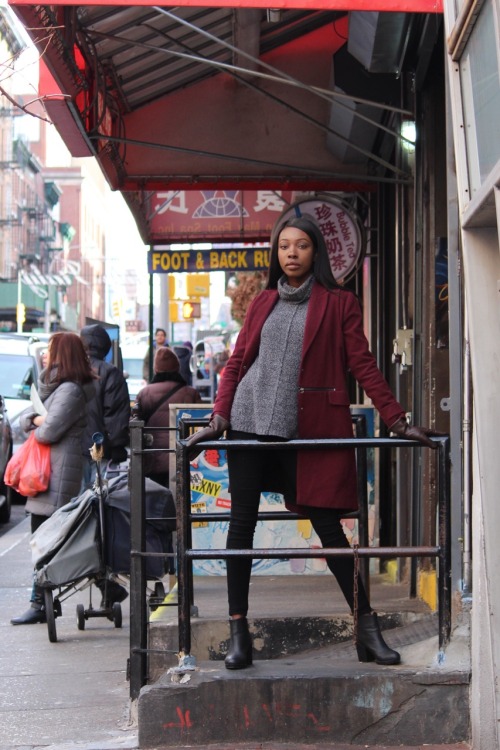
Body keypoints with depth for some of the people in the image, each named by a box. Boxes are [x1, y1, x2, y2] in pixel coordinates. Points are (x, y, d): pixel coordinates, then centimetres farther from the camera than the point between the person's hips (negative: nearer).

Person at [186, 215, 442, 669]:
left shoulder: (339, 303, 6)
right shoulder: (263, 303, 15)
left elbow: (362, 365, 1)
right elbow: (237, 363, 12)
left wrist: (397, 420, -7)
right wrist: (219, 417, -1)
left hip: (306, 428, -3)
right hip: (249, 423, 3)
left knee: (327, 523, -4)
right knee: (242, 522, 1)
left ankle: (368, 630, 3)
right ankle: (239, 633, 8)